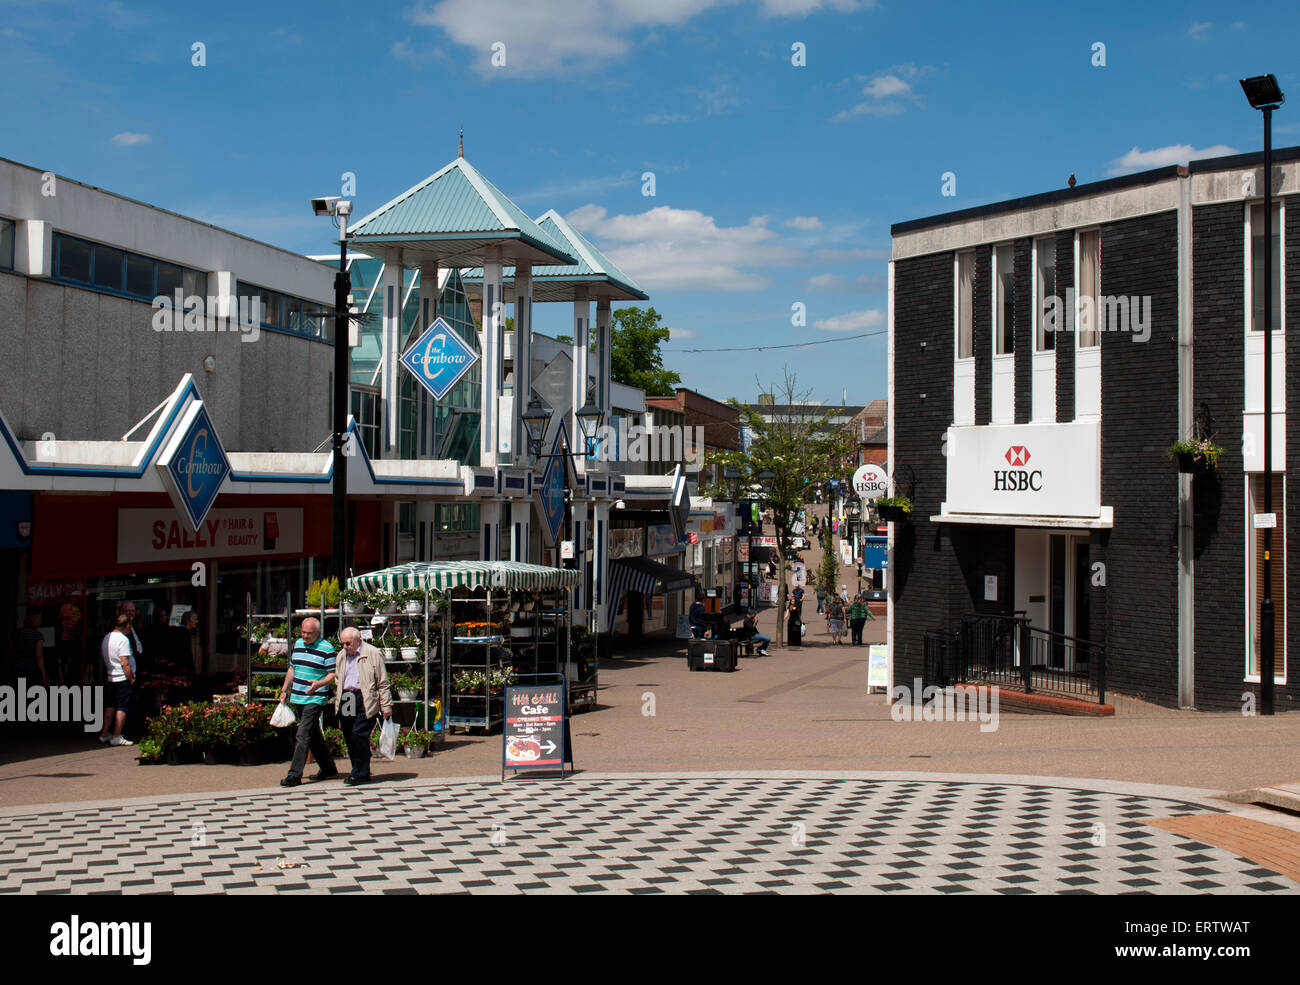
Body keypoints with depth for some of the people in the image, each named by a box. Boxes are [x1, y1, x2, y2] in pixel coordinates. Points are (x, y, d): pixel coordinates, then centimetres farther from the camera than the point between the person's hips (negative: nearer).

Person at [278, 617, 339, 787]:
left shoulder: (326, 648, -8)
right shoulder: (297, 644, 12)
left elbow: (333, 675, -9)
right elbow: (292, 669, 22)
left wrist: (319, 683, -27)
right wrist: (284, 691, 19)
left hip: (315, 699, -7)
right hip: (298, 697, 7)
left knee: (303, 735, -13)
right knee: (314, 736, 14)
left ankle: (295, 774, -14)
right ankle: (328, 769, 24)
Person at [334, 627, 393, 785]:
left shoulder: (373, 654, -1)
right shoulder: (341, 656, 17)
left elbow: (383, 682, 0)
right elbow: (337, 680, 25)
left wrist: (386, 706, -3)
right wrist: (336, 701, 18)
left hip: (365, 701, -6)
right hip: (345, 700, 6)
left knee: (358, 734, -14)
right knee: (349, 737, 5)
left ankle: (361, 773, -6)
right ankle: (358, 772, 15)